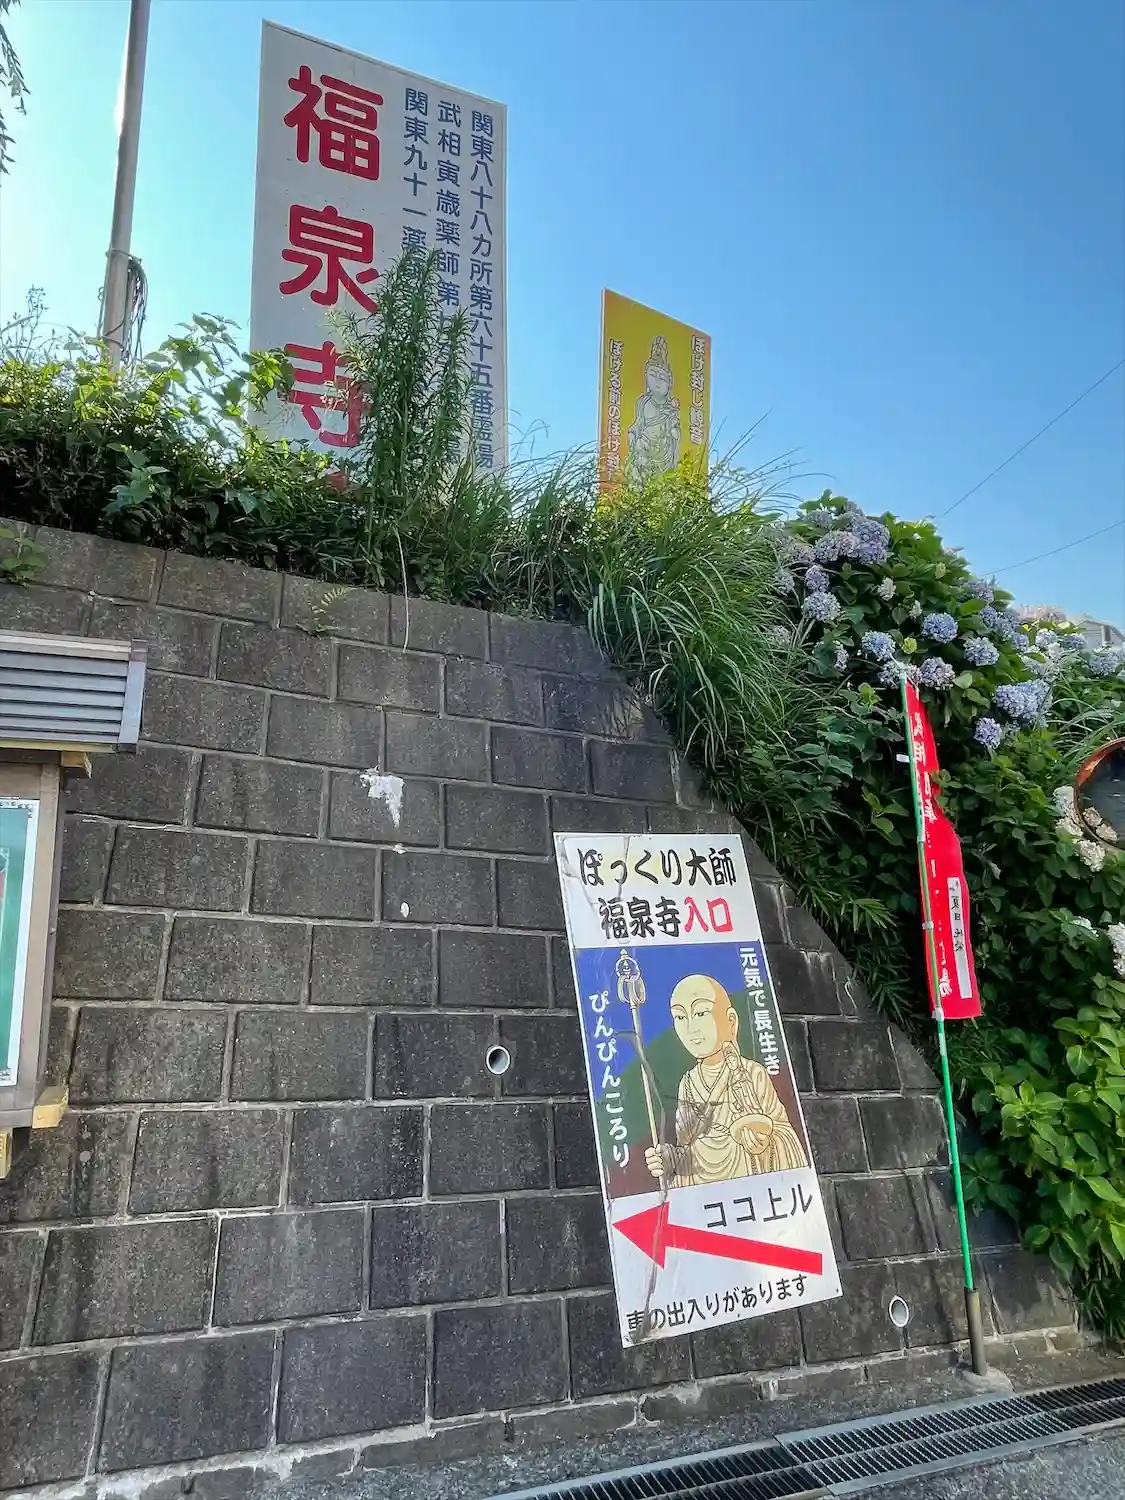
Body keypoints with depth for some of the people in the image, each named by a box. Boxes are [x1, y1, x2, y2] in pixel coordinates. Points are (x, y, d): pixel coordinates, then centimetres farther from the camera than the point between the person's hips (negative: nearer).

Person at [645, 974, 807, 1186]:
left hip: (754, 1182, -2)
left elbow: (781, 1127, -4)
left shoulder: (753, 1073, -9)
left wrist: (765, 1143, -22)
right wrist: (669, 1159, -15)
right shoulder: (688, 1083, -1)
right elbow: (688, 1148, 3)